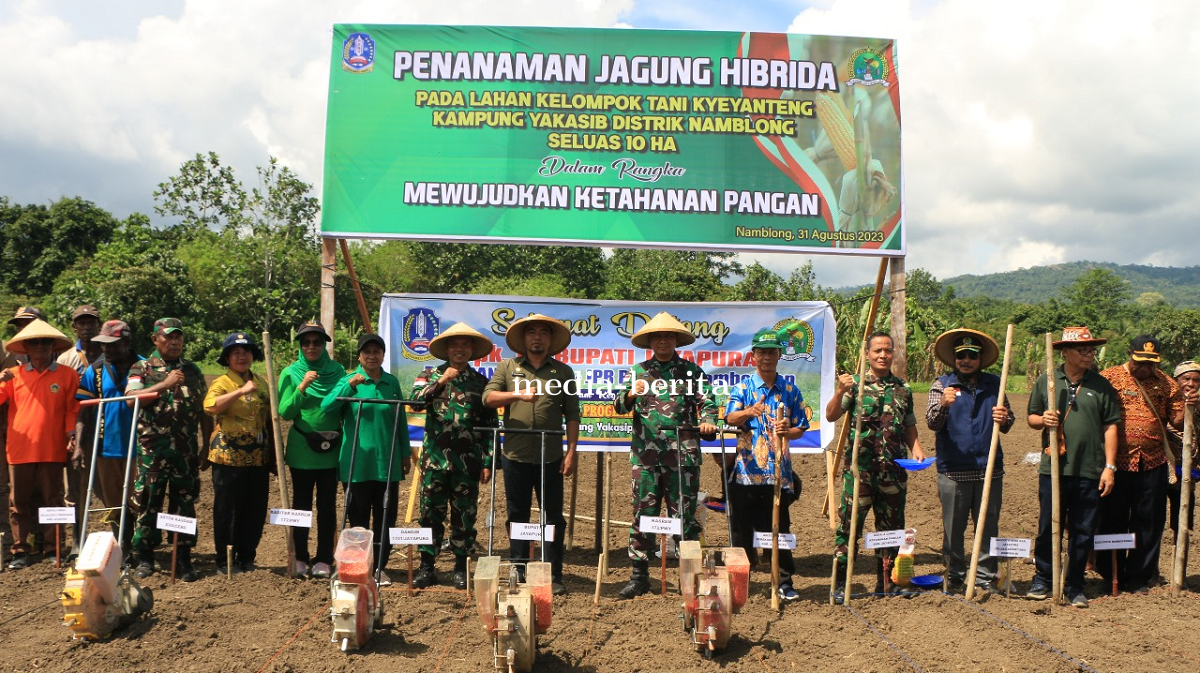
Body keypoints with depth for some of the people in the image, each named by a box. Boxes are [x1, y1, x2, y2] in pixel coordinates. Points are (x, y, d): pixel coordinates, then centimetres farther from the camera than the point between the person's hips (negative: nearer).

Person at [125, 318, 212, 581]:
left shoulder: (192, 371, 13)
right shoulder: (142, 368, 6)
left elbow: (204, 411, 14)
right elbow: (131, 399, -12)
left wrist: (208, 447, 11)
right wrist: (165, 384, -17)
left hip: (186, 450, 2)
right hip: (151, 450, -2)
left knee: (185, 504, 4)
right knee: (148, 503, 3)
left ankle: (184, 559, 12)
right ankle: (145, 557, 14)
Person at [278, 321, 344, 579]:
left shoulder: (337, 371, 3)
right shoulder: (291, 373, 0)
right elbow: (285, 413, -10)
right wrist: (302, 387, -21)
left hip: (331, 449, 1)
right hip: (301, 449, 0)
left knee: (327, 505, 5)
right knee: (301, 504, 8)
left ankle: (324, 560, 13)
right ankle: (300, 558, 19)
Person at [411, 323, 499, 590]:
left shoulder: (481, 382, 7)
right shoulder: (429, 375, 8)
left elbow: (491, 425, 5)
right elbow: (414, 400, -11)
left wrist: (488, 463, 0)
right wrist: (440, 382, -18)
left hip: (467, 462, 0)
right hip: (434, 459, 0)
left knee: (464, 516, 5)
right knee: (430, 513, 4)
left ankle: (460, 568, 16)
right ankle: (426, 567, 13)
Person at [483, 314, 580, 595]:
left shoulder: (563, 372, 7)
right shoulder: (508, 367, 9)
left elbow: (572, 415, 6)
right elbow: (488, 397, -4)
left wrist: (571, 452, -2)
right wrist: (518, 394, -19)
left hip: (550, 457, 0)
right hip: (515, 456, 1)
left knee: (554, 517, 3)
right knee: (517, 516, 9)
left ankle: (554, 577, 13)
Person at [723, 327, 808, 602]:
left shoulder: (790, 390, 9)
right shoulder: (743, 388, 1)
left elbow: (801, 428, 11)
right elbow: (730, 418, -16)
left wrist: (788, 431, -11)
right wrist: (749, 412, -37)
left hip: (779, 471, 1)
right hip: (747, 470, -1)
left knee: (779, 526, 5)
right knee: (742, 528, 5)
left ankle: (784, 581, 17)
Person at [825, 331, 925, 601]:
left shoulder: (903, 389, 13)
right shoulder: (855, 384, 0)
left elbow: (909, 426, 20)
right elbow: (831, 416, -10)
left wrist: (916, 449, 2)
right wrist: (839, 392, -27)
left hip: (894, 470, 4)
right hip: (859, 469, -4)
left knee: (891, 527, 10)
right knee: (849, 525, -4)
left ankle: (886, 583, 23)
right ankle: (840, 584, 5)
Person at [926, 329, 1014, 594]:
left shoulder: (994, 384, 11)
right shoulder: (942, 384, 4)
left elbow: (1008, 423, 15)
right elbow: (932, 422, -7)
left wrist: (1004, 419, -9)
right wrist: (943, 405, -28)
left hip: (989, 468, 2)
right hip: (953, 470, -2)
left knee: (988, 527, 7)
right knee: (953, 529, 5)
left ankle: (984, 578, 17)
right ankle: (955, 578, 17)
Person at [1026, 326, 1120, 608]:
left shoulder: (1101, 385, 4)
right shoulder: (1046, 381, 5)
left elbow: (1110, 426, 4)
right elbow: (1032, 418, 12)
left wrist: (1109, 466, -2)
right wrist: (1043, 419, -12)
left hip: (1089, 472, 0)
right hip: (1053, 469, 0)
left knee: (1083, 531, 6)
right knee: (1047, 528, 7)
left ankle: (1074, 586, 19)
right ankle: (1042, 579, 22)